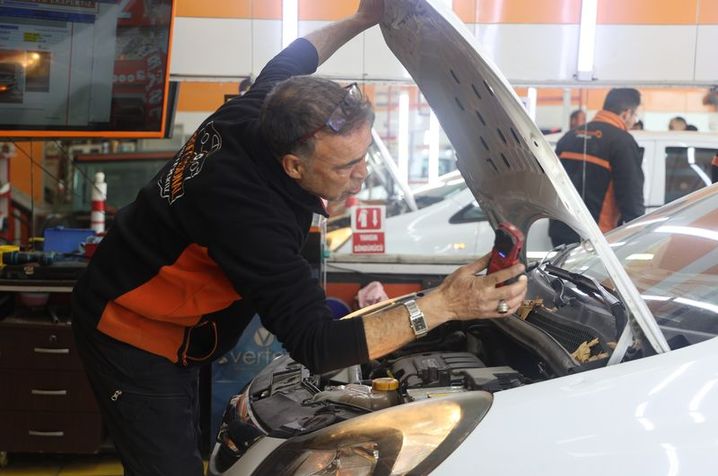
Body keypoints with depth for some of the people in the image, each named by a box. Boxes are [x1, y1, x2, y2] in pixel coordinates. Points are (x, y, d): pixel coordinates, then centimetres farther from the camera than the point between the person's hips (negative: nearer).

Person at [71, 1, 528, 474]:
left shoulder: (256, 112, -12)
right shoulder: (248, 215, -38)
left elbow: (286, 63, 15)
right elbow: (316, 346, -38)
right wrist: (441, 305, -44)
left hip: (167, 326, 10)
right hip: (133, 339, -9)